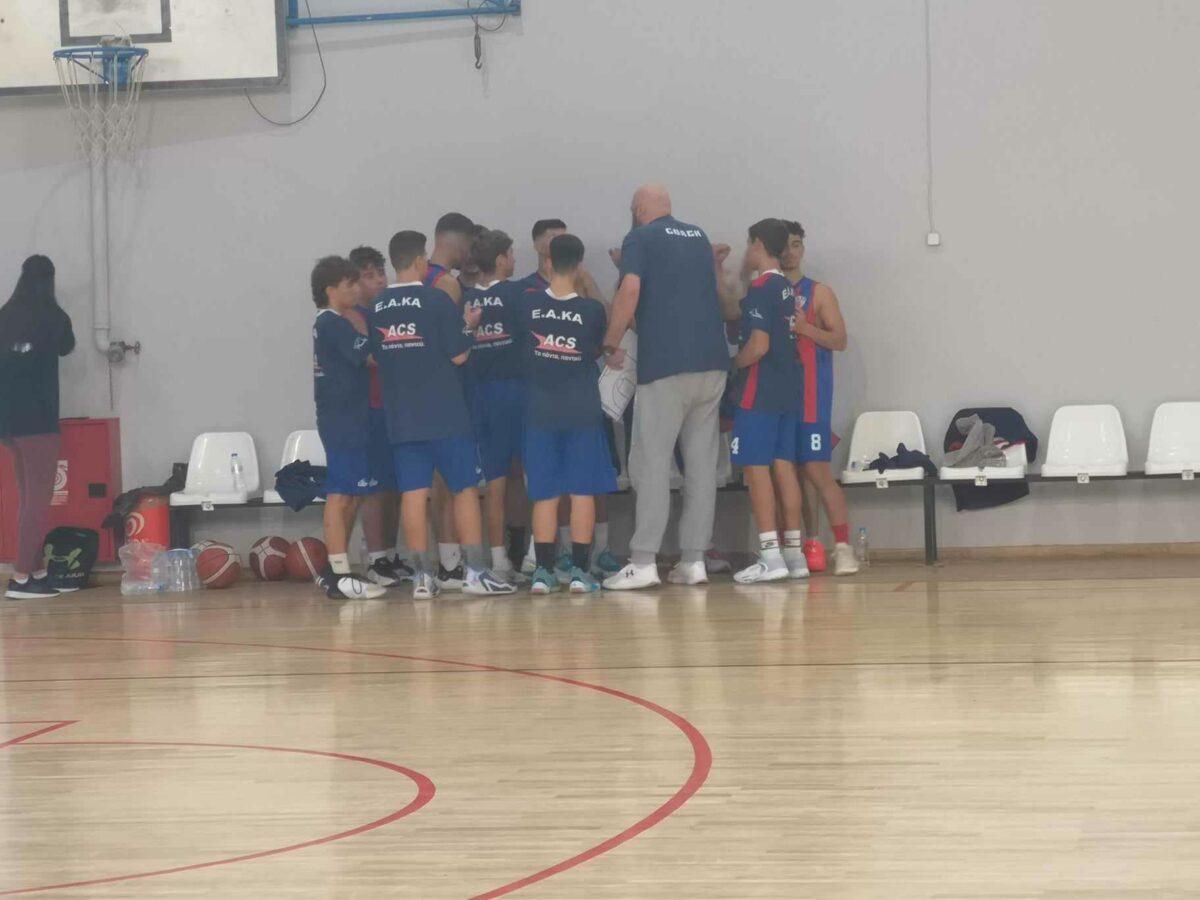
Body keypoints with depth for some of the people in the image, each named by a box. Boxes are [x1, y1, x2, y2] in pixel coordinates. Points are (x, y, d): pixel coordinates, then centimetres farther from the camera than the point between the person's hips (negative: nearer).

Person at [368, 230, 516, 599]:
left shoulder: (377, 309, 6)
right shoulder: (437, 300, -10)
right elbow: (458, 355, -9)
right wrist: (469, 326, 7)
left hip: (401, 417, 4)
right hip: (445, 415, -4)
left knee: (413, 493, 3)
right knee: (465, 488, 4)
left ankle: (422, 575, 1)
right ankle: (475, 571, 1)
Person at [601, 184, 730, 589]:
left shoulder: (640, 240, 0)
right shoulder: (699, 237, 18)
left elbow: (630, 290, -14)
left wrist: (611, 344, -7)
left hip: (665, 364, -5)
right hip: (711, 362, 5)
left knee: (651, 463, -4)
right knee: (702, 464, 6)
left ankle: (644, 561, -8)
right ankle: (693, 559, 5)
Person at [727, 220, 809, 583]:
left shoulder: (761, 288, -14)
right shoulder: (788, 289, 13)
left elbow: (758, 345, -21)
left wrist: (731, 364, -5)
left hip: (759, 391, -8)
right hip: (787, 389, 8)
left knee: (756, 467, -6)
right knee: (783, 466, 9)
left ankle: (770, 555, -10)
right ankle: (793, 552, 10)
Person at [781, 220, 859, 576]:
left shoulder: (819, 293, 2)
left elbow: (840, 340, -4)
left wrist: (805, 328, -18)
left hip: (810, 393, -4)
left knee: (817, 470, -12)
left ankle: (843, 546, -11)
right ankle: (811, 545, 9)